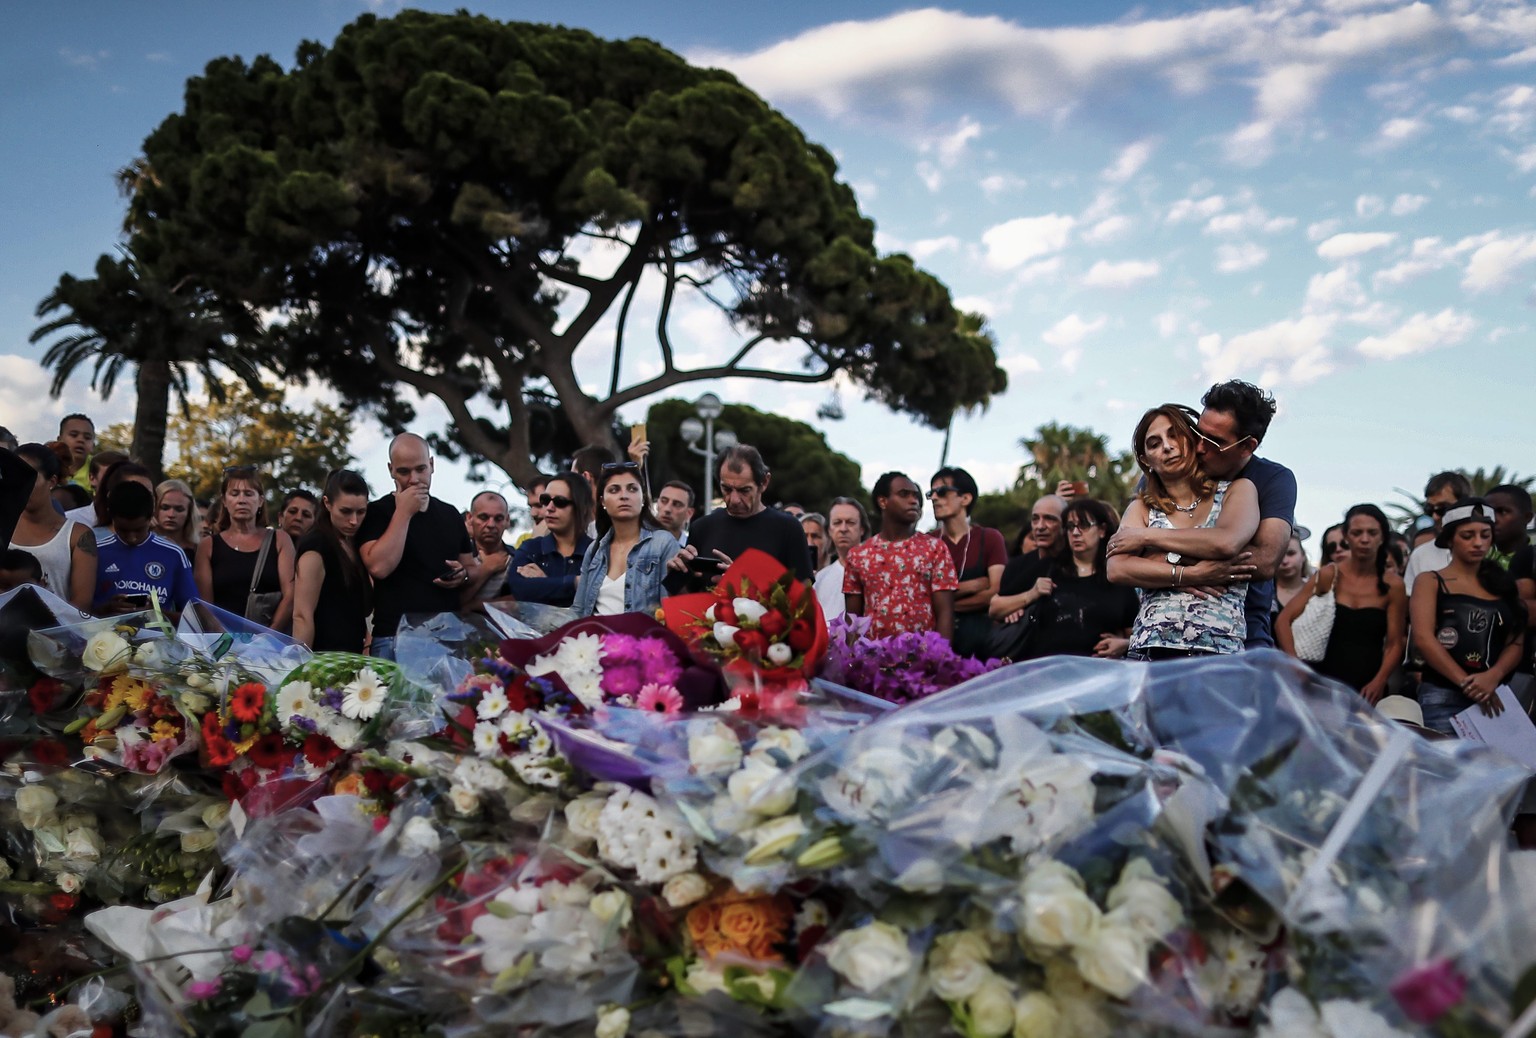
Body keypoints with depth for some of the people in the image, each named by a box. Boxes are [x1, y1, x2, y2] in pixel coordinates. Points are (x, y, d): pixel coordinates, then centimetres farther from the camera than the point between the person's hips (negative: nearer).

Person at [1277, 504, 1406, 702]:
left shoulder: (1393, 585, 3)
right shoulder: (1329, 576, 2)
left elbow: (1395, 643, 3)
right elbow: (1284, 621, 0)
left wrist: (1379, 682, -12)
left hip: (1367, 690, 1)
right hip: (1324, 683, 0)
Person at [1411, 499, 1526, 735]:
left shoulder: (1503, 584, 15)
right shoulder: (1430, 582, 4)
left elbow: (1516, 642, 7)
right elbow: (1423, 639, -9)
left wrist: (1493, 676, -13)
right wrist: (1467, 682, -17)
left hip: (1495, 696, 4)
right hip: (1443, 695, -3)